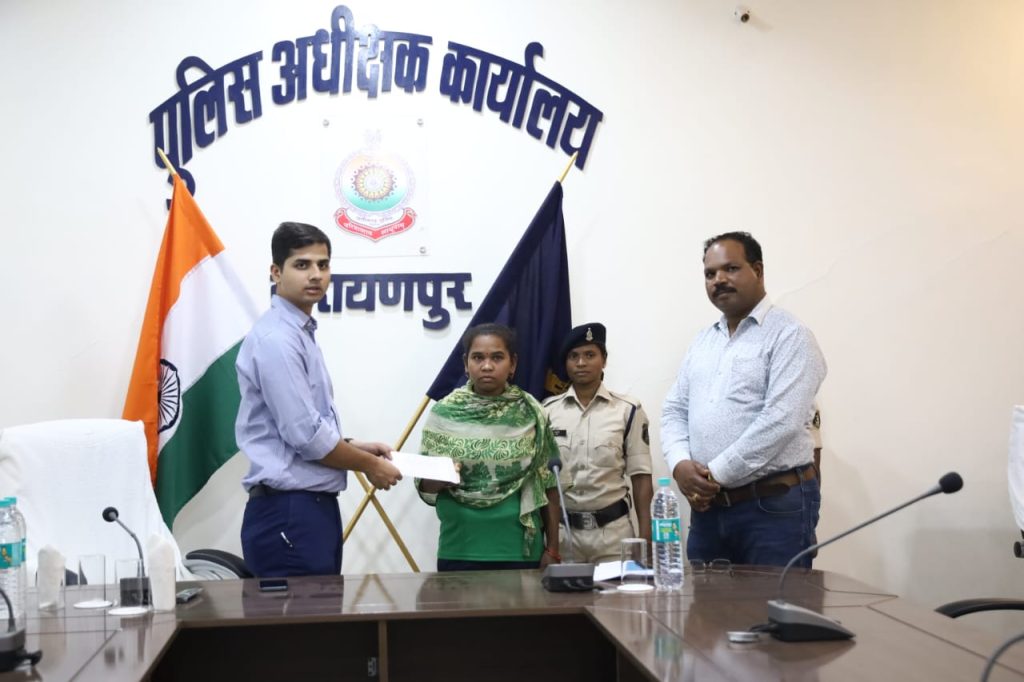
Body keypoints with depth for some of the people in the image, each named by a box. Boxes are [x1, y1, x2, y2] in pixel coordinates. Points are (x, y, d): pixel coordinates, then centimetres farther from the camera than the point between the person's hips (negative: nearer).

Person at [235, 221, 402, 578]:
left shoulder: (303, 333, 15)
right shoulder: (276, 339, -16)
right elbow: (304, 434, -20)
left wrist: (355, 446, 13)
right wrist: (369, 465, -7)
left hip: (314, 506, 10)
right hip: (288, 512, -10)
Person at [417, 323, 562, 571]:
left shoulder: (530, 413, -1)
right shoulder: (444, 413, -1)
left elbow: (549, 486, 1)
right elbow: (423, 485, 3)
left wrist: (552, 550, -1)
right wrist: (439, 479, -18)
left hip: (520, 549, 0)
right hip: (459, 550, 0)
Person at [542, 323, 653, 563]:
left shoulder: (628, 410, 1)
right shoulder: (547, 411, 4)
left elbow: (640, 475, 1)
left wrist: (645, 536, -4)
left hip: (613, 530, -1)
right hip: (561, 530, 1)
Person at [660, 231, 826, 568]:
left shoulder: (789, 335, -7)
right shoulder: (702, 341, 16)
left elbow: (781, 422, -18)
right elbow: (674, 411, 14)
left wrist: (715, 474, -15)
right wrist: (680, 464, -7)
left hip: (775, 505, -6)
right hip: (708, 505, 7)